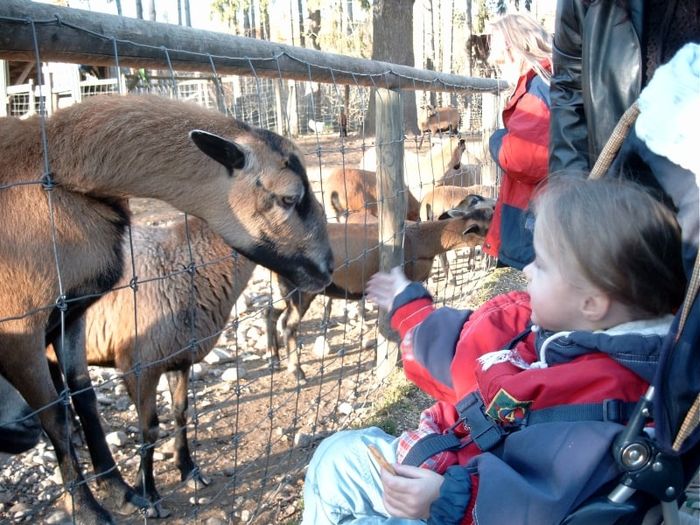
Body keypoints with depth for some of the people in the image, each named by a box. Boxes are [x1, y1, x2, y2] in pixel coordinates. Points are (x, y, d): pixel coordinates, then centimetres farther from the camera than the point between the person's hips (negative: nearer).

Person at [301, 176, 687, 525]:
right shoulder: (545, 320, -5)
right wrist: (409, 307, 27)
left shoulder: (598, 393, -32)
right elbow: (463, 349, 13)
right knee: (337, 457, 15)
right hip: (438, 457, 9)